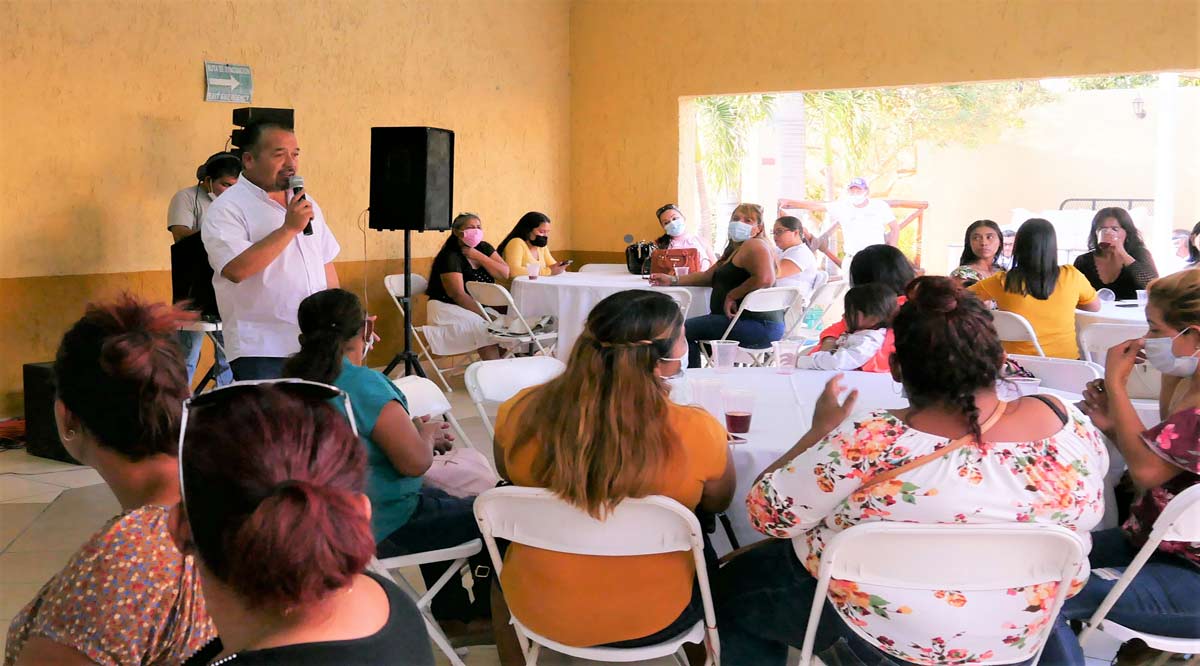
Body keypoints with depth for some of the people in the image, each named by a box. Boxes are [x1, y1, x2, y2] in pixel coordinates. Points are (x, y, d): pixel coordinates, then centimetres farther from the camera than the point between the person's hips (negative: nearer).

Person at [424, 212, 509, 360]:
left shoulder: (484, 248, 7)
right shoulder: (450, 256, -14)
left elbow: (504, 274, -4)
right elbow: (458, 294, -21)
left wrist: (479, 257, -14)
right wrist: (486, 318, -23)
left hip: (478, 306, 7)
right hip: (449, 308, -7)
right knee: (487, 330, -28)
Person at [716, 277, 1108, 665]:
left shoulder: (873, 443, -30)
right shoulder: (1067, 423, -16)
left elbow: (768, 513, -19)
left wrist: (822, 429, -6)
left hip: (879, 634, -4)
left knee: (732, 585, 21)